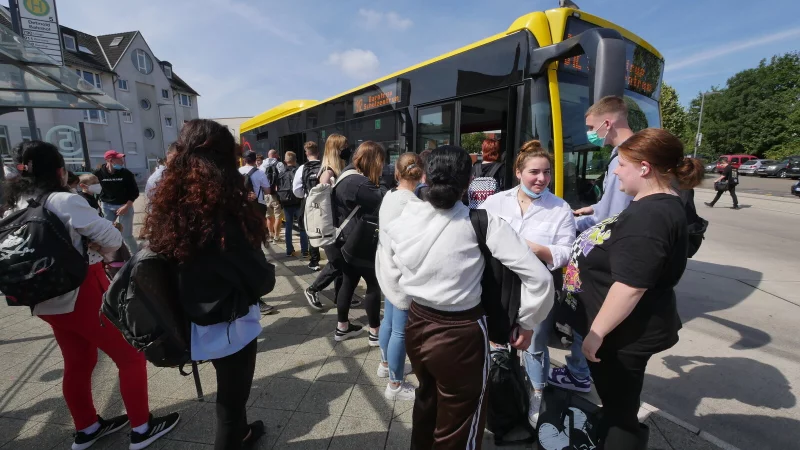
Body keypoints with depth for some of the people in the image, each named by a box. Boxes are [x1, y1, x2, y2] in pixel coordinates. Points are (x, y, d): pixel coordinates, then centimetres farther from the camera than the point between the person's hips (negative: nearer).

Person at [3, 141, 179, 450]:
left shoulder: (16, 206, 7)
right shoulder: (63, 200, -17)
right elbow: (112, 238, -21)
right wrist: (96, 249, 0)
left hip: (47, 300, 8)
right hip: (83, 295, -8)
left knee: (77, 363, 22)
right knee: (131, 355, 5)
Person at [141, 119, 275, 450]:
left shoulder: (169, 207, -7)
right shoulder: (222, 216, -29)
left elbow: (173, 264, 2)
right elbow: (261, 281, -21)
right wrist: (268, 273, 1)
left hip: (200, 324, 8)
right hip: (230, 327, -8)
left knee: (231, 390, 30)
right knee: (232, 398, 16)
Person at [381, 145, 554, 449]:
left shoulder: (401, 219, -7)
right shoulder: (482, 222, -18)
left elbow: (390, 281, 3)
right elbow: (539, 277, -17)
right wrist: (527, 323, -3)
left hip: (416, 327, 5)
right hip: (461, 334, -4)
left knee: (427, 400, 34)